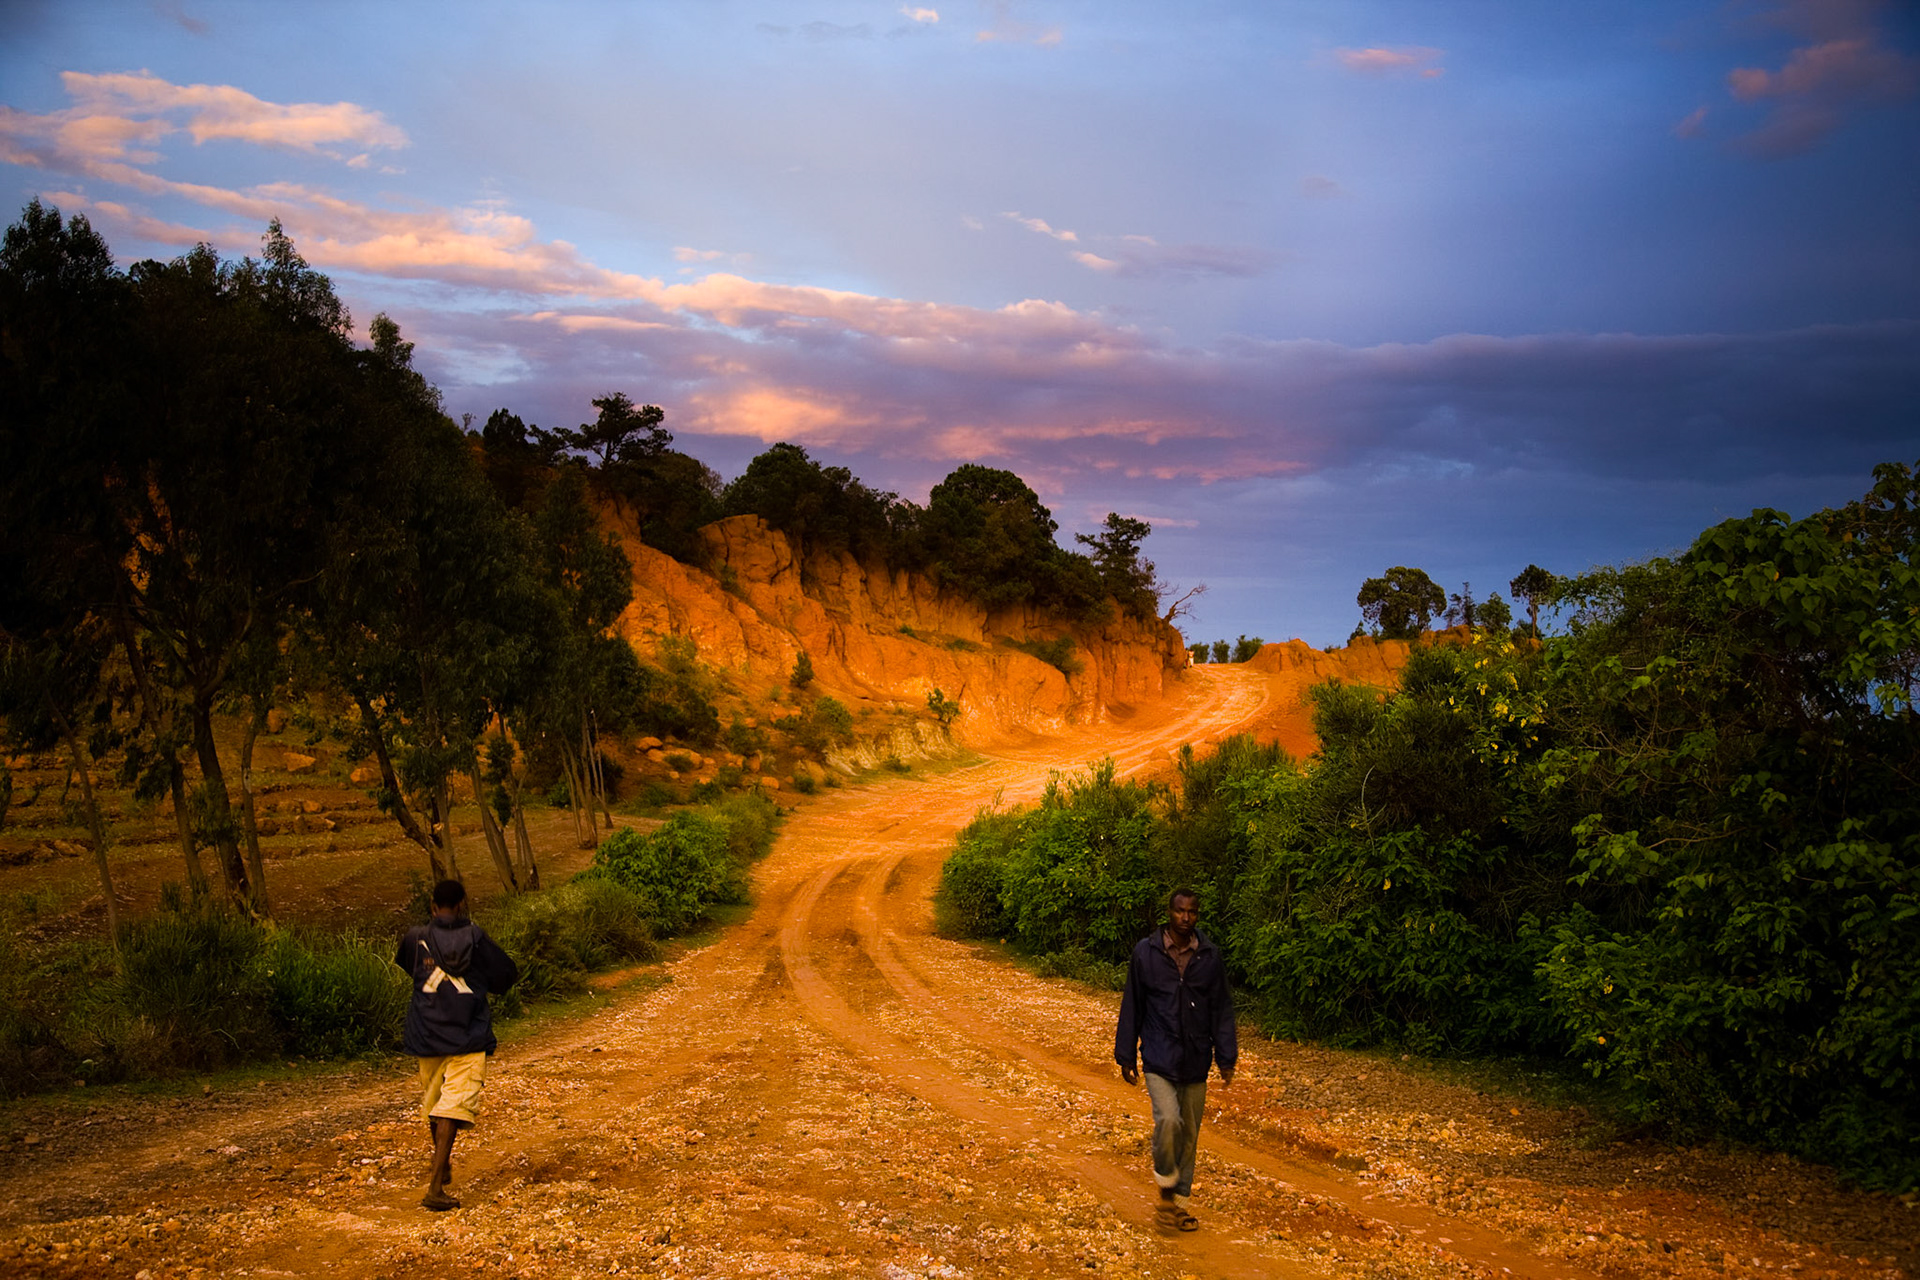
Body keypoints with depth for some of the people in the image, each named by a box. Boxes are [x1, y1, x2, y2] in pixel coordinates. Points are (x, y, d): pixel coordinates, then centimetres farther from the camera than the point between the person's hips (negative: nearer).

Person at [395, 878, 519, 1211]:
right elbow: (506, 974, 2)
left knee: (433, 1101, 22)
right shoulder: (475, 937, -5)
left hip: (426, 1036, 3)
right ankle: (435, 1187, -19)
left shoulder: (416, 937, -2)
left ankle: (443, 1168, 43)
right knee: (453, 1108, -8)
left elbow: (404, 963, 21)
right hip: (468, 1038, -3)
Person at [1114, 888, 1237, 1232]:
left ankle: (1178, 1203, 25)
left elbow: (1221, 1009, 6)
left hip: (1196, 1062, 3)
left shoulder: (1210, 956, 1)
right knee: (1168, 1120, -21)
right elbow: (1131, 1007, 2)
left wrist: (1226, 1058, 2)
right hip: (1159, 1059, -3)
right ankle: (1166, 1187, 4)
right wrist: (1125, 1056, 3)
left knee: (1189, 1135, 9)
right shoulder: (1145, 952, -3)